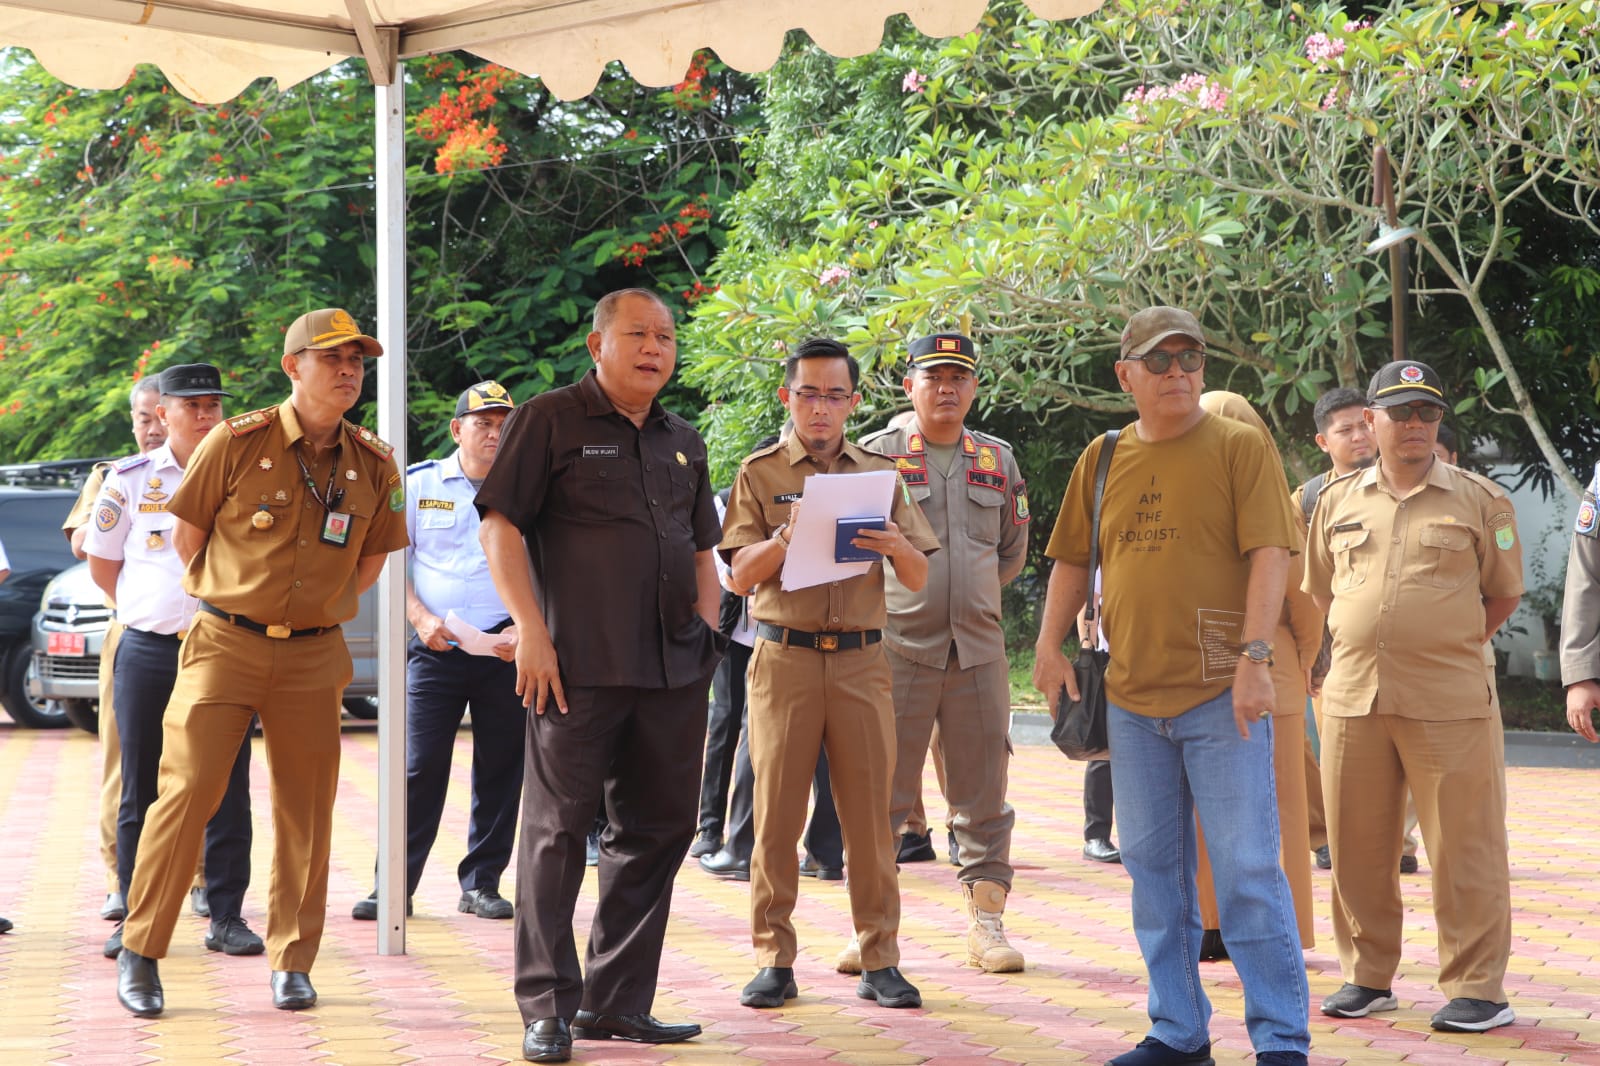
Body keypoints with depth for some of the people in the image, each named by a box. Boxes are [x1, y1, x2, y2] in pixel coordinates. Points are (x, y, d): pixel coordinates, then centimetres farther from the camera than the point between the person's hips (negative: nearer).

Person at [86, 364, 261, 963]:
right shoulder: (130, 480, 4)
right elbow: (100, 561, 13)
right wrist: (145, 612, 10)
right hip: (145, 651, 0)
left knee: (226, 789, -1)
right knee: (139, 790, 4)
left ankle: (226, 916, 5)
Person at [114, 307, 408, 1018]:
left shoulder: (374, 466, 4)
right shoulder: (239, 442, -6)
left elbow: (372, 556, 19)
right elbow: (185, 535, 4)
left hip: (313, 656, 3)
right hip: (224, 643, -3)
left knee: (306, 809, 4)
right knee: (186, 791, -8)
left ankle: (292, 961, 15)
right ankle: (139, 952, 3)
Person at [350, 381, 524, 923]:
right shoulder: (418, 484, 5)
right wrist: (421, 618, -8)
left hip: (505, 650, 1)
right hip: (435, 649, -1)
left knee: (501, 769, 4)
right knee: (420, 767, -5)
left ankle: (481, 883, 15)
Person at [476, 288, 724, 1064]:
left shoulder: (683, 442, 19)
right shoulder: (551, 421, 0)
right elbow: (500, 527, -6)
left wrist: (706, 629, 11)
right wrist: (531, 630, -14)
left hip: (673, 671, 7)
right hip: (579, 665, -6)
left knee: (659, 826, 9)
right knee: (558, 826, -3)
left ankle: (615, 1002, 18)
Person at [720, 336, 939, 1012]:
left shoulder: (878, 475, 13)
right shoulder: (760, 473, 7)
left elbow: (918, 579, 9)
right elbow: (741, 575, -1)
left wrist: (897, 546, -13)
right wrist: (788, 536, -18)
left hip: (861, 659, 2)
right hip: (783, 657, -1)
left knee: (870, 810, 0)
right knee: (777, 811, -1)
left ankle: (880, 961, 5)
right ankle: (774, 959, 5)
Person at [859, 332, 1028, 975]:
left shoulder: (997, 460, 13)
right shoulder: (877, 454, 2)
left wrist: (966, 597, 12)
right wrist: (896, 599, 2)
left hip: (979, 649, 3)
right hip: (900, 649, -3)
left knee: (983, 792, 5)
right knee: (883, 791, -2)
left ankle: (986, 922, 12)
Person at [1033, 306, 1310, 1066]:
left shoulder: (1239, 448, -3)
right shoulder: (1102, 460, 11)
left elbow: (1268, 554, -10)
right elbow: (1073, 561, 18)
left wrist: (1253, 656, -19)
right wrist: (1050, 645, 7)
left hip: (1220, 693, -5)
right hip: (1131, 697, 5)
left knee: (1247, 868, -5)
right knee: (1154, 868, 11)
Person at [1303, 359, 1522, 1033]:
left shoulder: (1478, 499, 3)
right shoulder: (1339, 501, 12)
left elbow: (1503, 594, 8)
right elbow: (1319, 590, 21)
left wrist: (1449, 646, 2)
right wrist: (1365, 642, 11)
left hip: (1449, 703, -3)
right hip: (1353, 697, 4)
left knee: (1464, 849, -2)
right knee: (1357, 846, 9)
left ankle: (1476, 988, 4)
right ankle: (1367, 976, 22)